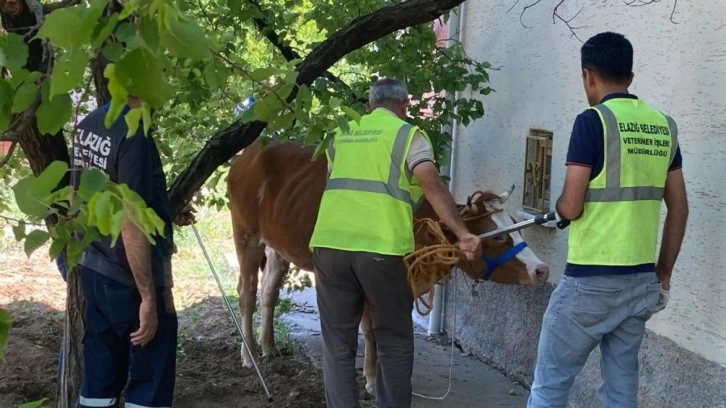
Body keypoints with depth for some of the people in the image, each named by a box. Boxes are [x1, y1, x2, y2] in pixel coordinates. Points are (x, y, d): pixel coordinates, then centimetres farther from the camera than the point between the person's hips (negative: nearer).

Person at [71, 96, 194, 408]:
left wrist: (165, 214, 21)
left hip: (94, 270, 8)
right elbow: (131, 224, -23)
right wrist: (149, 298, -20)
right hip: (130, 280, -8)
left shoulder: (88, 126, 5)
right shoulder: (134, 134, -21)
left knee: (100, 380, 15)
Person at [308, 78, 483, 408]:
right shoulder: (408, 134, 5)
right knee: (394, 342, 11)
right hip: (380, 247, -4)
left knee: (337, 343, 10)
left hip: (329, 243, 4)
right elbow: (432, 187, -9)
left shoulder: (342, 135, 21)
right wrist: (463, 234, -14)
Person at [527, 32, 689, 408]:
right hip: (641, 281, 7)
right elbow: (679, 210, 11)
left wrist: (560, 208, 9)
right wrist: (663, 274, 18)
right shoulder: (664, 126, 9)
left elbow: (570, 207, -14)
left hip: (591, 281, -6)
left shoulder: (593, 121, -11)